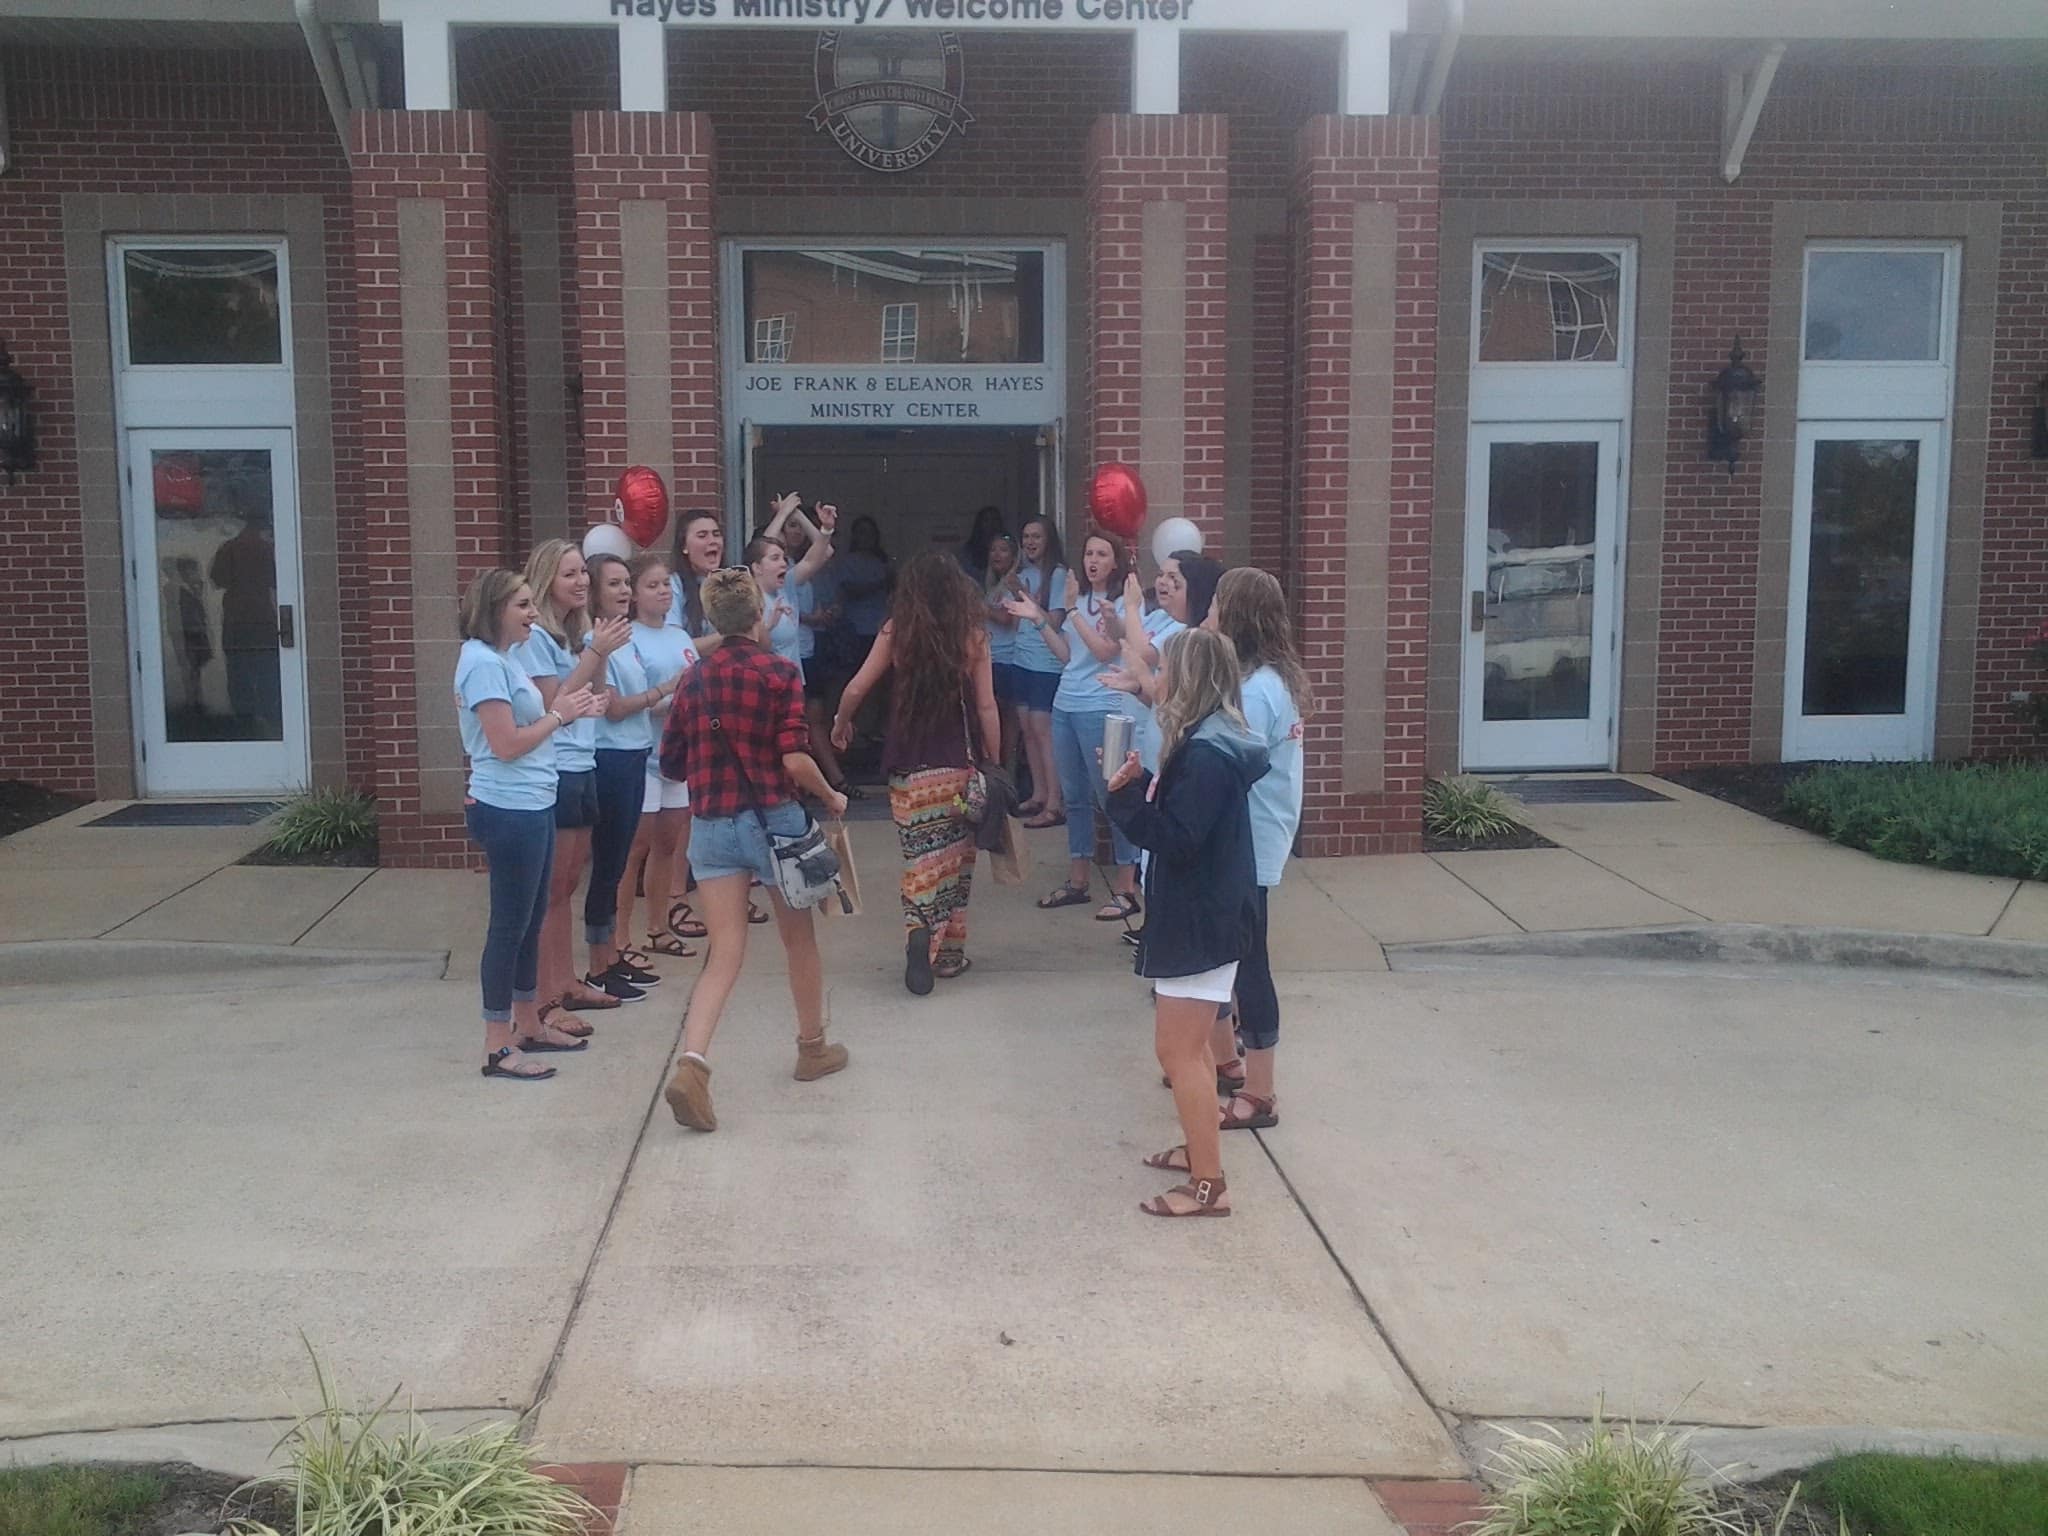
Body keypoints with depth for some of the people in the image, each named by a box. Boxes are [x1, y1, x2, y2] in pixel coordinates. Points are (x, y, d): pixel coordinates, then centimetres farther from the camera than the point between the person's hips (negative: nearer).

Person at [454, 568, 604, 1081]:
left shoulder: (503, 659, 13)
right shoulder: (484, 663, -17)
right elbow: (506, 745, -21)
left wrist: (567, 710, 1)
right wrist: (558, 715, -11)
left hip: (530, 807, 10)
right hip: (509, 812, -10)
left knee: (531, 919, 18)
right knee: (509, 924, -3)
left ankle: (528, 1024, 30)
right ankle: (498, 1047, 5)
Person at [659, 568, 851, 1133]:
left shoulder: (695, 679, 4)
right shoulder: (778, 672, -9)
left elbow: (671, 763, 9)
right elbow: (795, 760, -17)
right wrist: (832, 799, -1)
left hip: (711, 826, 3)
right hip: (773, 820, -3)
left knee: (725, 953, 1)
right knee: (800, 939, 18)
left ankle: (691, 1065, -18)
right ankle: (813, 1048, 34)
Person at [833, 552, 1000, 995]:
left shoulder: (896, 632, -3)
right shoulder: (973, 635, -4)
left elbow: (856, 689, 1)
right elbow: (986, 706, -3)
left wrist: (841, 724, 21)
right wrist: (993, 763, 7)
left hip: (910, 767, 0)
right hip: (961, 766, 0)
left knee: (922, 857, 6)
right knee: (955, 857, 13)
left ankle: (920, 931, -19)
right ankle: (948, 953, 18)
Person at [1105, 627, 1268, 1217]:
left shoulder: (1206, 753, -22)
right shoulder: (1212, 740, 10)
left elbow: (1174, 837, -25)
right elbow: (1179, 814, 12)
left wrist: (1127, 793, -18)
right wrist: (1141, 786, -2)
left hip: (1202, 920, -11)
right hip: (1201, 912, 11)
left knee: (1178, 1050, -5)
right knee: (1191, 1044, 21)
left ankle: (1209, 1185, 2)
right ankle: (1199, 1151, 33)